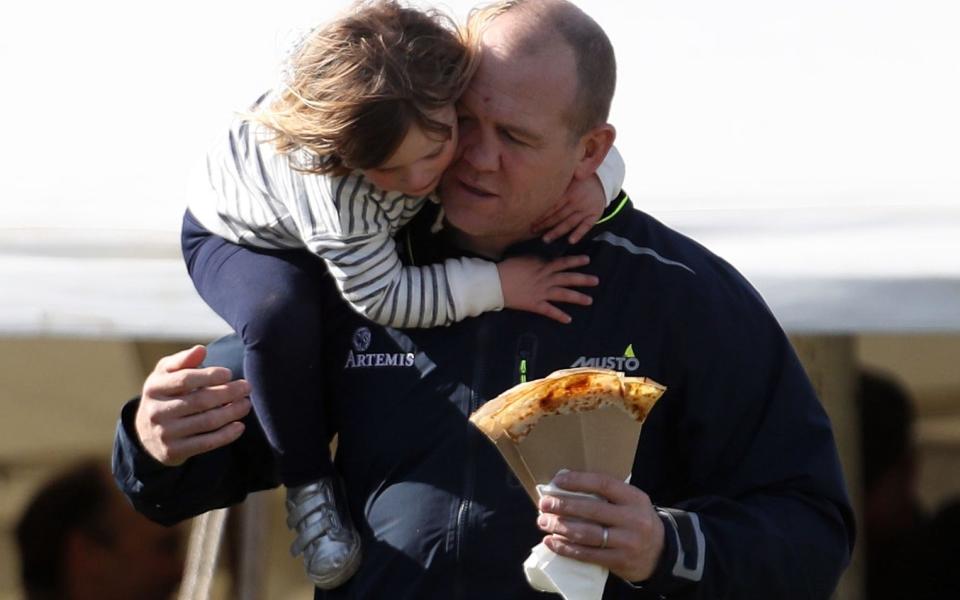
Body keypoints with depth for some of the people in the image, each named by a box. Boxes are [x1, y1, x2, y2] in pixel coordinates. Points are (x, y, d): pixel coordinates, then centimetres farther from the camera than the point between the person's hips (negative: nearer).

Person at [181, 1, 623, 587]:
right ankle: (310, 485, -16)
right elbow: (380, 297, -35)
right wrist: (499, 284, -37)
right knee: (281, 316, -37)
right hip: (239, 238, -7)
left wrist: (595, 182, -38)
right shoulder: (336, 192, -47)